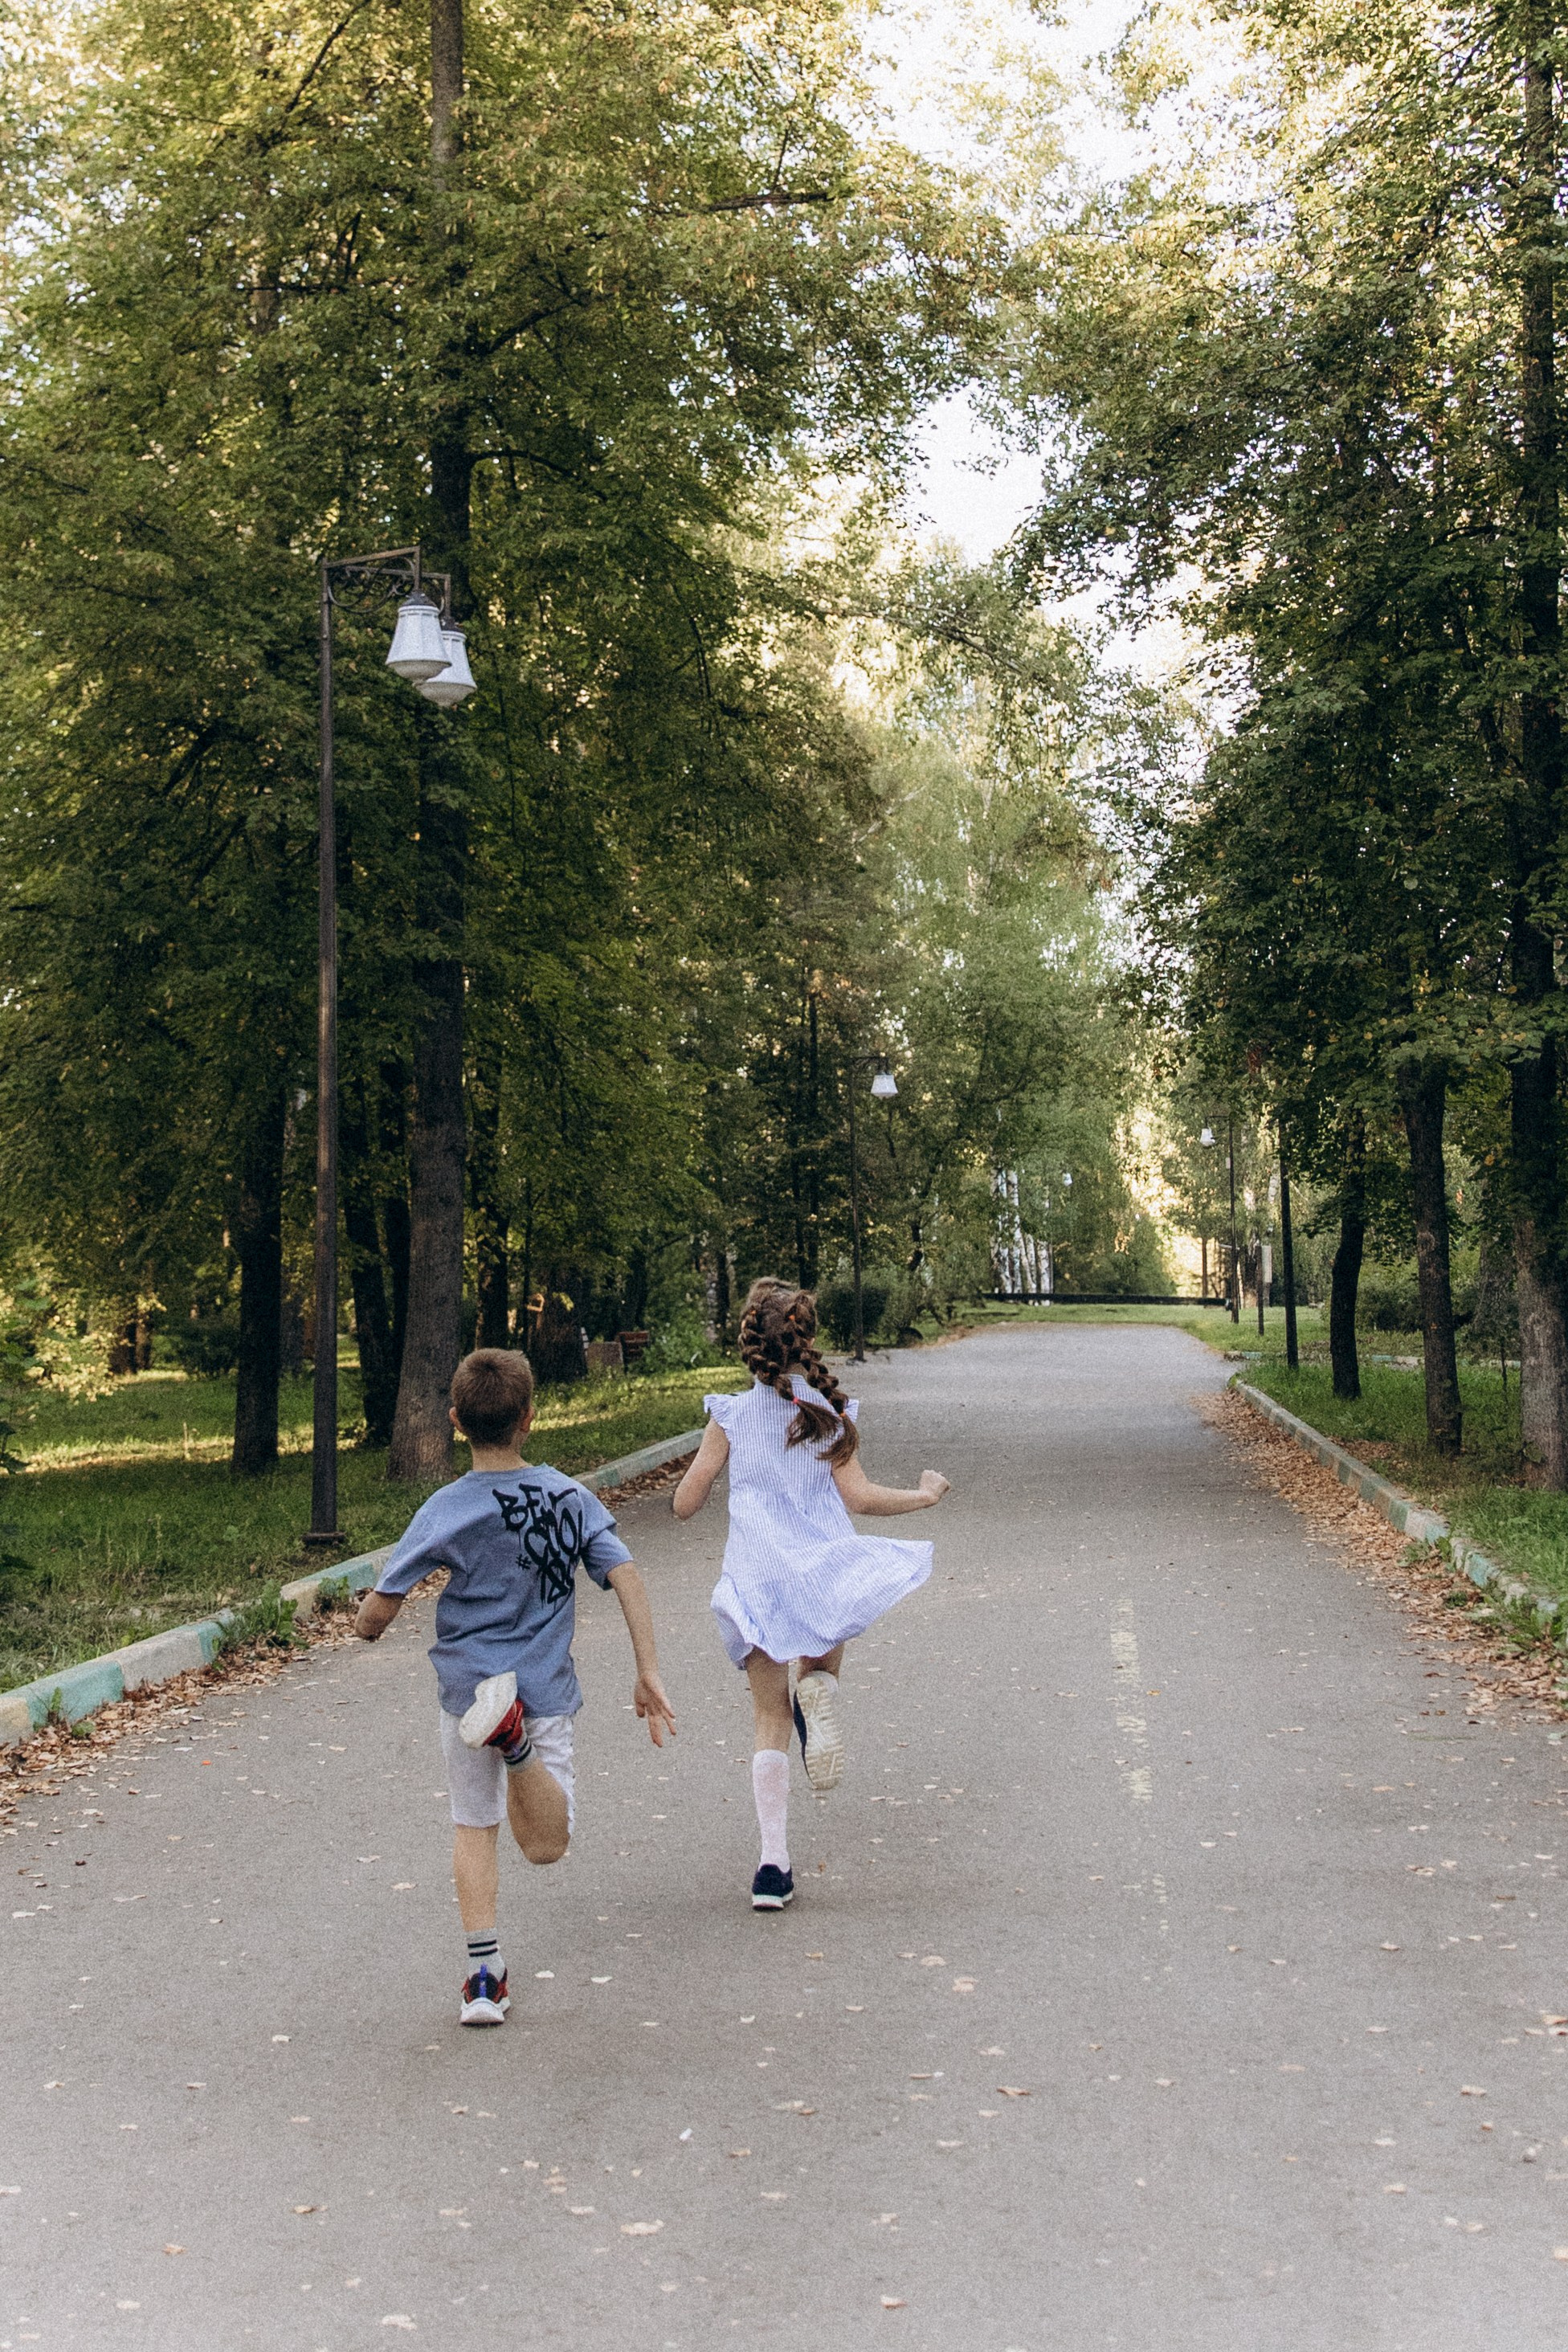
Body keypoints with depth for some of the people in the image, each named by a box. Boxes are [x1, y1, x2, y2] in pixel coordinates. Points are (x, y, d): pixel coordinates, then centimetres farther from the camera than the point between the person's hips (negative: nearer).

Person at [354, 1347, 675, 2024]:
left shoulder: (446, 1510, -11)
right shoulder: (572, 1498, -3)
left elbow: (375, 1614, -11)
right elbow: (626, 1577, -12)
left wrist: (366, 1627, 12)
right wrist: (648, 1673, -11)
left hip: (466, 1686, -1)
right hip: (547, 1691, 1)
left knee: (473, 1827, 19)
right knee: (547, 1845, 5)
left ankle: (484, 1977, 12)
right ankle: (517, 1741, -25)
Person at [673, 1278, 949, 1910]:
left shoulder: (730, 1415, -1)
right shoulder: (830, 1411, -2)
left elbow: (685, 1504, 0)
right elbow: (858, 1496, -6)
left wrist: (705, 1463, 22)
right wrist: (923, 1496, 10)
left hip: (756, 1579, 0)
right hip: (824, 1570, 0)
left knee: (770, 1721, 9)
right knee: (821, 1670, 25)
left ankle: (773, 1862, -1)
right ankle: (817, 1693, -15)